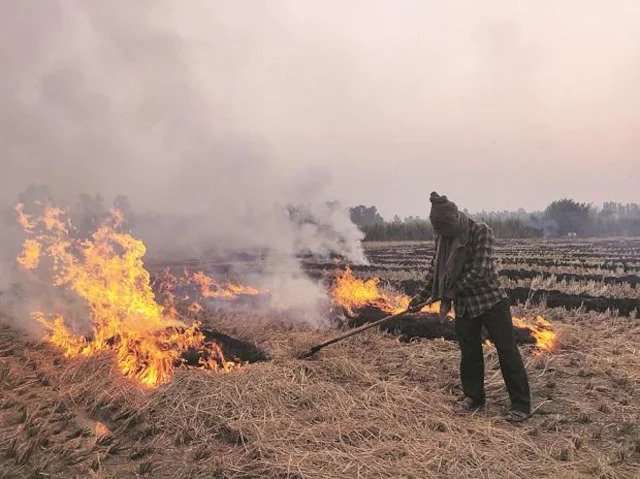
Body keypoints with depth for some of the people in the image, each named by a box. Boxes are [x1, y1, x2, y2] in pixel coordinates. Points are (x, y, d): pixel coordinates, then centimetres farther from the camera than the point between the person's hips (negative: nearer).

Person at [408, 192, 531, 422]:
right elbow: (437, 269, 14)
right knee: (469, 353, 13)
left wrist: (450, 293, -17)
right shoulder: (442, 237, 2)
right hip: (463, 306, 5)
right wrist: (423, 295, 10)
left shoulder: (481, 232, -15)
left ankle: (521, 405, 10)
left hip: (491, 301, -5)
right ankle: (473, 396, 30)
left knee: (507, 351, 0)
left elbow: (479, 271, -21)